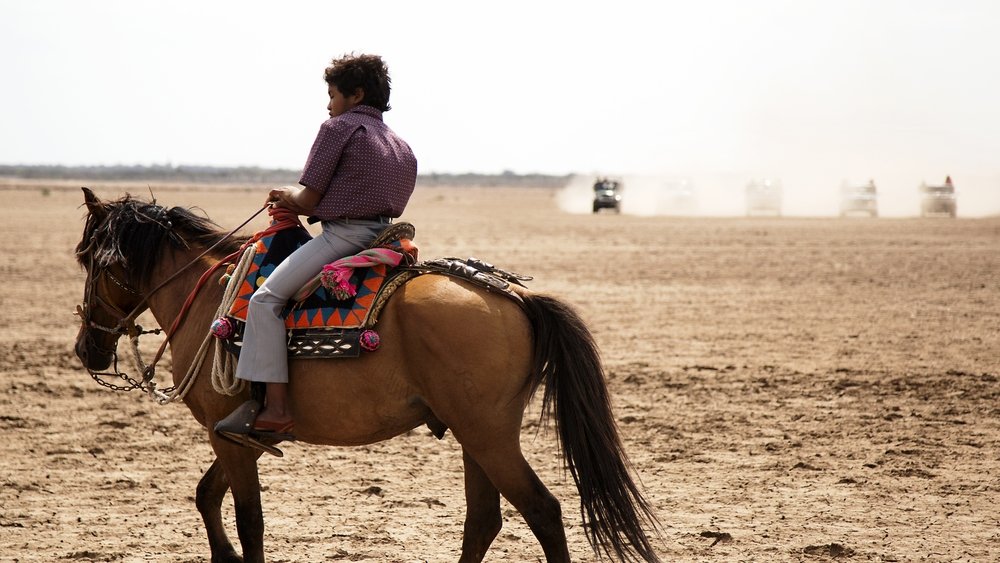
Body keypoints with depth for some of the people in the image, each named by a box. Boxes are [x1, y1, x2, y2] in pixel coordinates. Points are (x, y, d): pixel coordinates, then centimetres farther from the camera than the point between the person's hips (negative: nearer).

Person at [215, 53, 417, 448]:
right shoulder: (401, 147, 22)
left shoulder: (338, 127, -3)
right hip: (382, 234, 10)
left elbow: (308, 199, -7)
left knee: (267, 298, -12)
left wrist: (289, 196, 18)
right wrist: (296, 202, 22)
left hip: (342, 235, -10)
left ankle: (274, 407, -24)